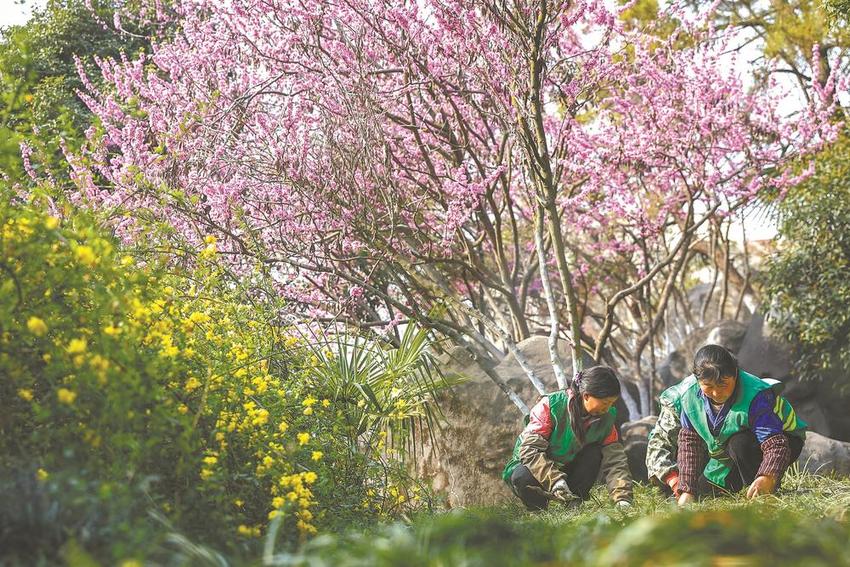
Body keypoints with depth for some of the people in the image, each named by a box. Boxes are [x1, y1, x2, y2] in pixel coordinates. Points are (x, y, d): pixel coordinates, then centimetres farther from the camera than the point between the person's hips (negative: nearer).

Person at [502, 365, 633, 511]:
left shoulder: (605, 417, -9)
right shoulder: (551, 406, -25)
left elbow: (614, 459, -14)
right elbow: (530, 449, -31)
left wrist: (622, 498, -29)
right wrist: (555, 480, -43)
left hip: (567, 470, 4)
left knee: (595, 453, -22)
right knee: (523, 477, -38)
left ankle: (574, 504, -12)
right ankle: (539, 509, -8)